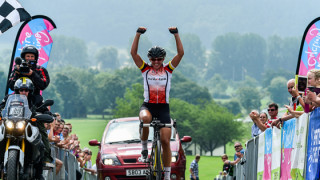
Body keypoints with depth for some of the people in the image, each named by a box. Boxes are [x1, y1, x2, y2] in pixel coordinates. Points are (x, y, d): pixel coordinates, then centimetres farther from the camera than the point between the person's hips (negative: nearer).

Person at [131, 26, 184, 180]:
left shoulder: (168, 69, 6)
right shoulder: (145, 69, 6)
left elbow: (181, 53, -3)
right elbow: (133, 53, -3)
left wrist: (176, 34, -11)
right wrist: (138, 34, -12)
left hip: (163, 108, 1)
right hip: (148, 105, -1)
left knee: (165, 141, -6)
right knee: (145, 118, -38)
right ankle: (144, 147, -14)